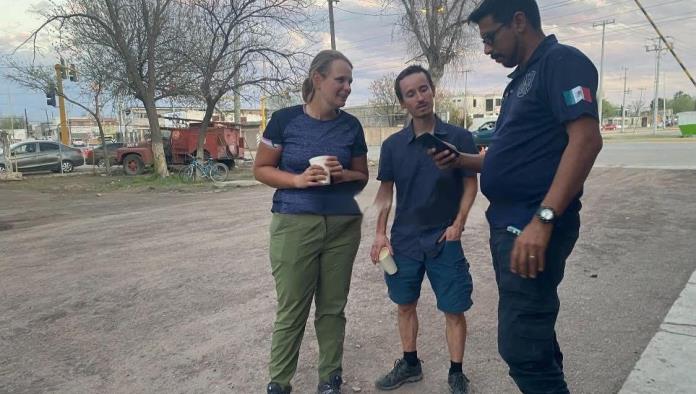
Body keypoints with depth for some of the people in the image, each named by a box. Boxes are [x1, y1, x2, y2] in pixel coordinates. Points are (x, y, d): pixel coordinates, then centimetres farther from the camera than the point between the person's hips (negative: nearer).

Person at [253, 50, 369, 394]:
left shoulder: (351, 126, 4)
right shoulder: (285, 119, -3)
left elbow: (362, 177, 13)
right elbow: (261, 169, 1)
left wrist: (344, 175, -10)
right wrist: (297, 179, -16)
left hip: (343, 226, 3)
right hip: (294, 224, -2)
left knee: (333, 307, 11)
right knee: (291, 310, 2)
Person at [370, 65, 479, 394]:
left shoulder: (459, 138, -6)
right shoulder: (393, 145, 0)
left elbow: (470, 184, 0)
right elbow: (385, 192, 5)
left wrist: (458, 223, -10)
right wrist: (380, 233, -3)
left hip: (444, 240, -2)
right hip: (404, 240, 3)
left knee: (454, 310, 3)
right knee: (405, 305, 14)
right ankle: (410, 364, 34)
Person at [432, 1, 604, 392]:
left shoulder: (562, 61, -10)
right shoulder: (522, 78, 19)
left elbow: (586, 140, -22)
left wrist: (544, 219, -29)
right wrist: (462, 160, 11)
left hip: (534, 227, -10)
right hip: (509, 225, 10)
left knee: (520, 345, -7)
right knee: (533, 333, 19)